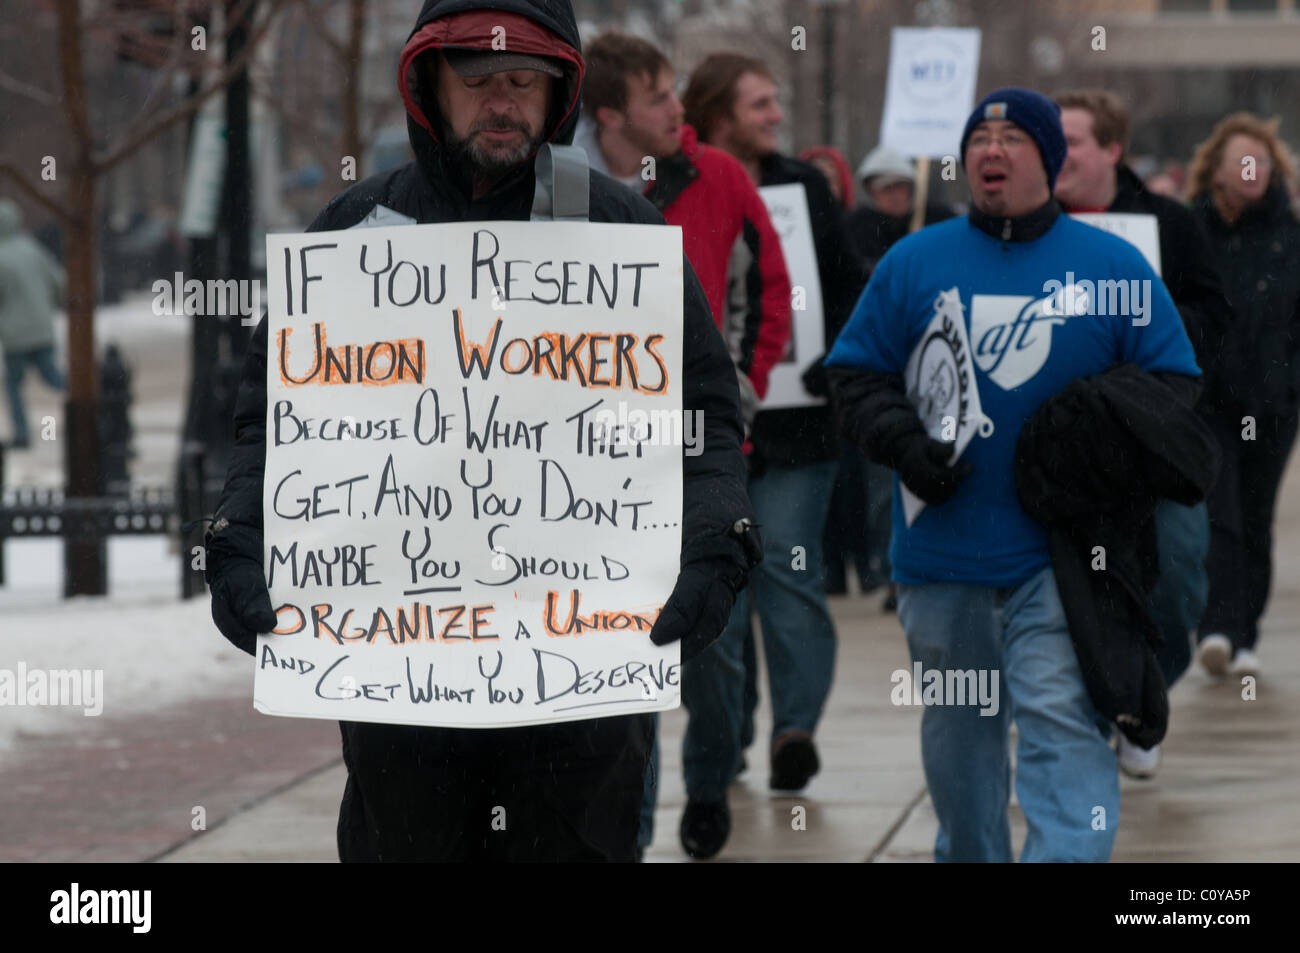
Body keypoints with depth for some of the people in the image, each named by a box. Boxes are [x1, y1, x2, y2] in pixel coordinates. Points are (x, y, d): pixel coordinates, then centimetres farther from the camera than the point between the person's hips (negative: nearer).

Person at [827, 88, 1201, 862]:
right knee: (958, 729, 14)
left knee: (1062, 720, -14)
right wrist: (903, 443, -9)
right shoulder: (914, 262, 5)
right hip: (943, 550, 2)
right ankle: (970, 858, 32)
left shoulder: (1115, 266, 3)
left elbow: (1172, 379, 6)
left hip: (1061, 557, -2)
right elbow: (857, 373, 9)